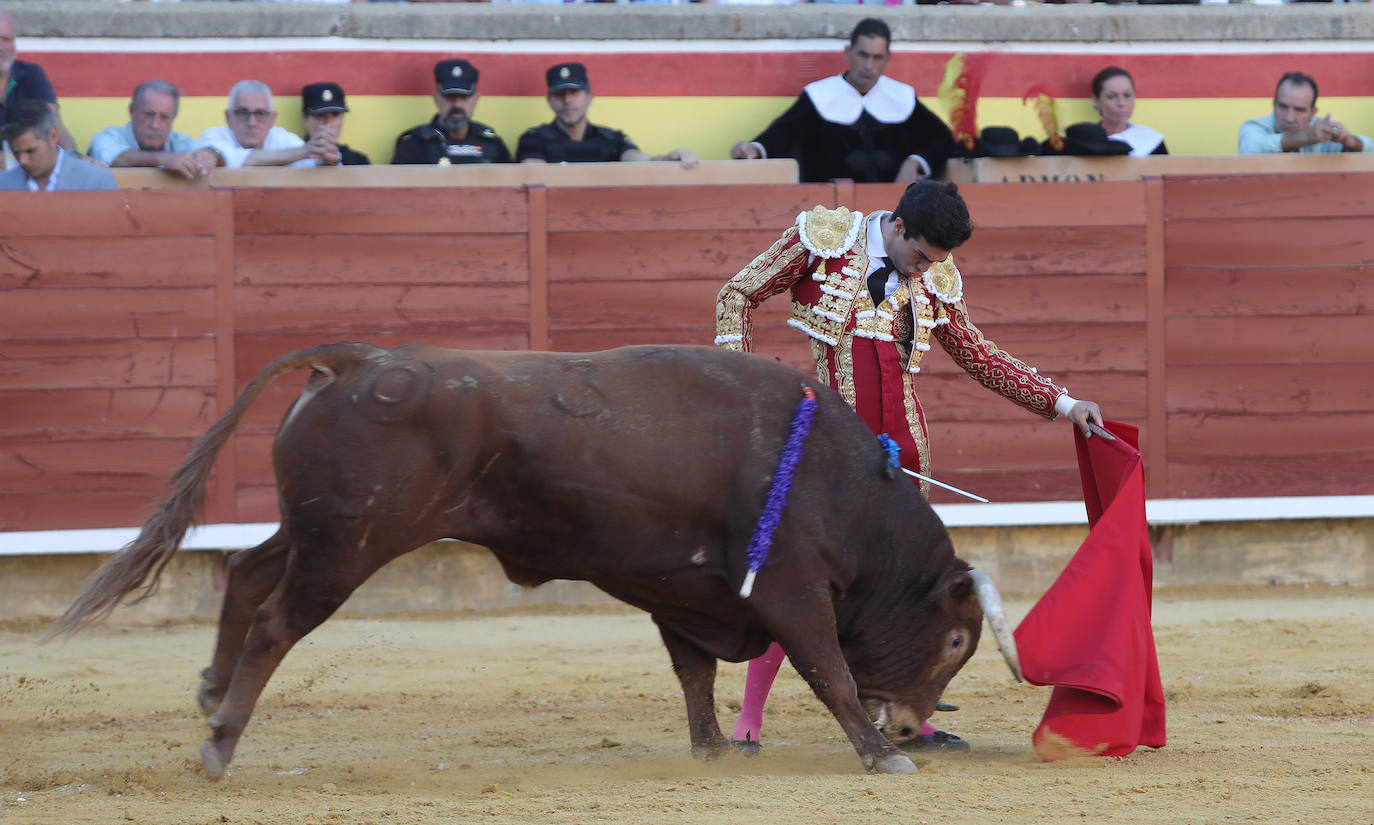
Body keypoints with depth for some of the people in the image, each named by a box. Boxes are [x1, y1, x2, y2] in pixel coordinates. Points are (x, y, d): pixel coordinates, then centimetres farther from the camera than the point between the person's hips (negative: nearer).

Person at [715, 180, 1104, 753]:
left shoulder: (935, 281, 7)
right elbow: (739, 296, 4)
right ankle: (750, 718, 1)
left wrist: (1062, 403, 15)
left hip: (900, 441, 4)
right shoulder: (821, 240, -4)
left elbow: (981, 358, 20)